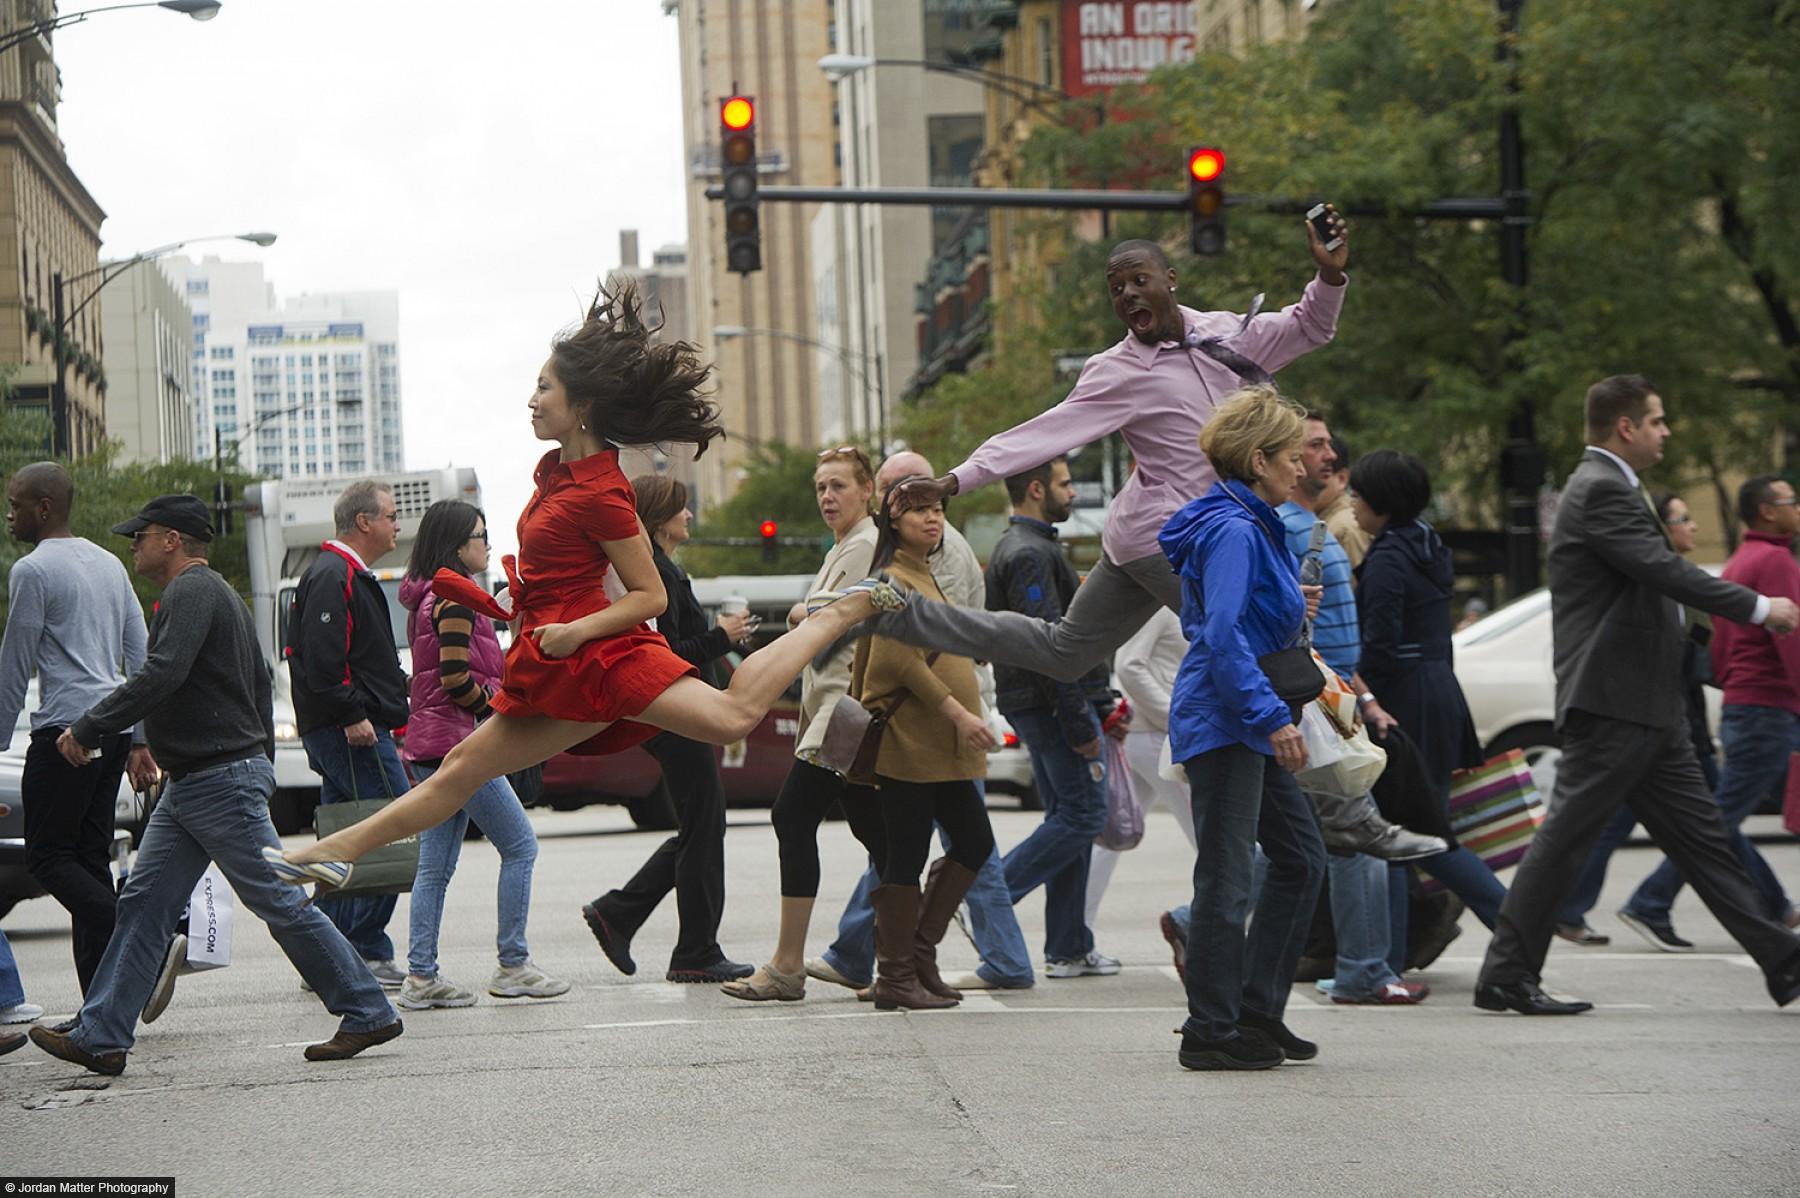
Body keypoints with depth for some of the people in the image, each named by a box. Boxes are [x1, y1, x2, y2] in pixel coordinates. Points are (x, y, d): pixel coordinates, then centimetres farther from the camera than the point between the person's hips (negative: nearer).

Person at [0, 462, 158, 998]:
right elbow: (140, 656, 18)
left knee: (49, 858, -4)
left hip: (66, 728, -8)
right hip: (115, 728, 8)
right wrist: (139, 740, 19)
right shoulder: (109, 564, 18)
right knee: (91, 857, 8)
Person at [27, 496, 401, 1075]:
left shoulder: (193, 591, -13)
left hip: (222, 781, -10)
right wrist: (259, 764, 22)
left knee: (280, 901, -5)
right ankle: (100, 1036, 3)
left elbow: (160, 676, -25)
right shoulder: (218, 594, 20)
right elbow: (260, 685, 22)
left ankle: (368, 1013, 2)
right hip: (188, 786, 10)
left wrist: (87, 729, -17)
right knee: (143, 904, 5)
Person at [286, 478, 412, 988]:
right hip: (357, 734, -11)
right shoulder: (336, 577, -13)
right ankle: (367, 952, -9)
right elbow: (323, 659, -22)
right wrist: (352, 716, -23)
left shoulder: (344, 575, 22)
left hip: (342, 732, 11)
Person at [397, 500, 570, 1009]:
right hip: (456, 739, -10)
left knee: (436, 864, 7)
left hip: (428, 745, 10)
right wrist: (503, 711, -6)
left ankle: (420, 976, 4)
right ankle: (513, 966, 0)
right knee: (520, 845, -1)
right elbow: (456, 681, -19)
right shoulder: (455, 599, -13)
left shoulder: (426, 599, 16)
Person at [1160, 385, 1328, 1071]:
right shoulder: (1233, 532, -16)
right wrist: (1273, 716, -25)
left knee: (1300, 859, 14)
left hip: (1245, 726, 11)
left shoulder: (1250, 527, 16)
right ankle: (1210, 1034, 0)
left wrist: (1289, 609, 14)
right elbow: (1222, 637, -24)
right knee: (1226, 878, -6)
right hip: (1221, 723, -11)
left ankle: (1258, 1014, 19)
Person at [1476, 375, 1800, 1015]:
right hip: (1612, 703, -11)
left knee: (1701, 836, 11)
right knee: (1564, 837, -6)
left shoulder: (1610, 487, 20)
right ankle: (1506, 976, -1)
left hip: (1646, 708, 11)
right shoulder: (1600, 490, -14)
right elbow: (1666, 571, -21)